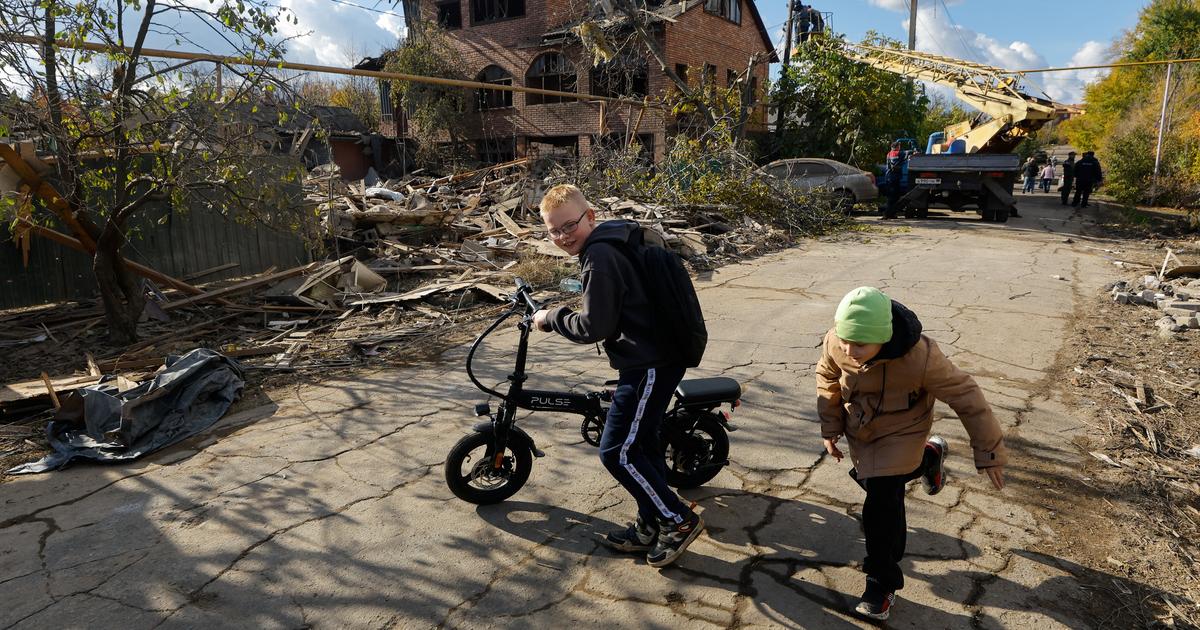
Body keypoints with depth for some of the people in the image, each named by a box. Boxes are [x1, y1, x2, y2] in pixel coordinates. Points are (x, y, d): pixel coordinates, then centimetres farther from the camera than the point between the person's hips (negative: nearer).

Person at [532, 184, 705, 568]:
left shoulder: (599, 257, -18)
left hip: (648, 366, -11)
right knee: (641, 444, 19)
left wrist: (550, 318, -6)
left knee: (618, 452, -3)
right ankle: (651, 526, 32)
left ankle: (679, 521, 10)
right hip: (658, 359, 11)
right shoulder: (613, 243, 13)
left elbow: (594, 326, -19)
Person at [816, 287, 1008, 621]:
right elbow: (827, 377, -3)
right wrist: (830, 428, 1)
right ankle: (929, 457, 52)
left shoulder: (919, 356, -37)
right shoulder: (835, 343, -26)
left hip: (900, 434, -5)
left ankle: (882, 584, 12)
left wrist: (989, 452, -15)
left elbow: (965, 395, -23)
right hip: (859, 431, 5)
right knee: (875, 483, 25)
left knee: (880, 509, -11)